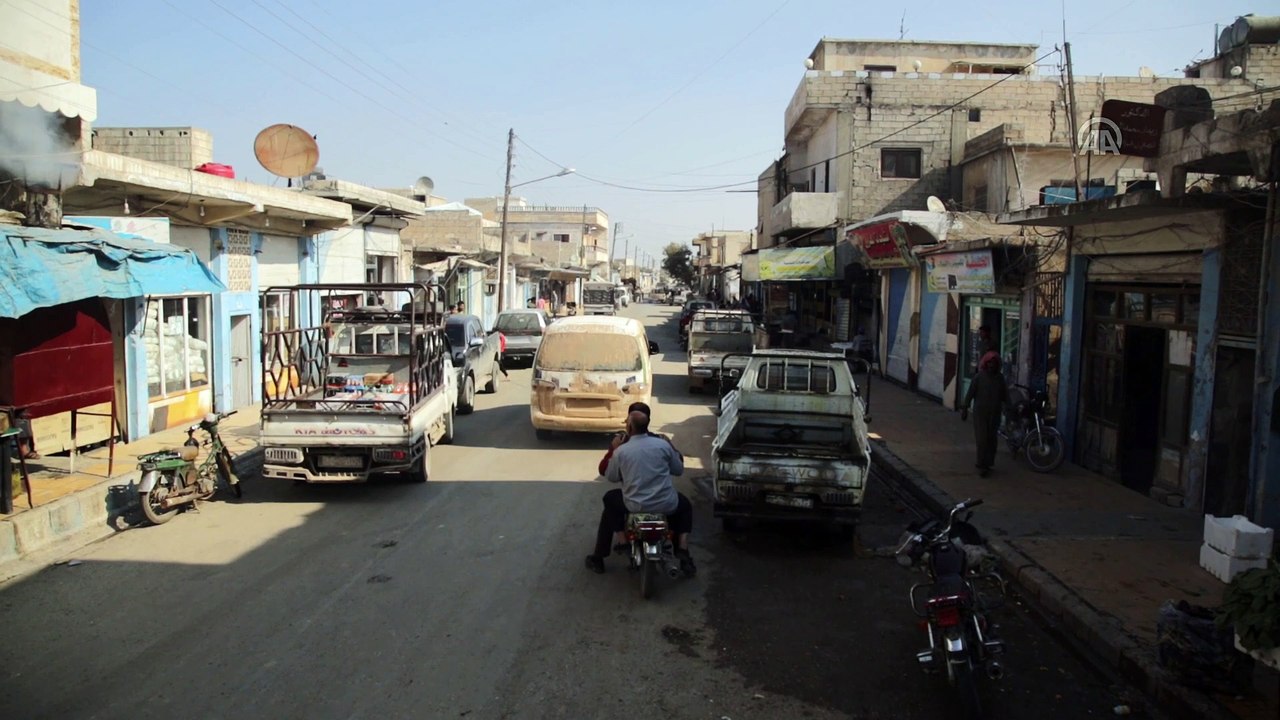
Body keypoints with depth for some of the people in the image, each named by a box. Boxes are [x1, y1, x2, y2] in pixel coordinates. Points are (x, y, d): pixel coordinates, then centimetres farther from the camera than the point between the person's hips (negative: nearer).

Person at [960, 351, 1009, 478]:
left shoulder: (1000, 378, 7)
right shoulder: (979, 377, -3)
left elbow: (1005, 395, 12)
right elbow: (970, 393, -3)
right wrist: (965, 408, -6)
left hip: (995, 414, 4)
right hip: (980, 413, -4)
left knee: (992, 439, 8)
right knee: (982, 439, -7)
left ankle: (988, 464, 19)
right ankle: (982, 465, -5)